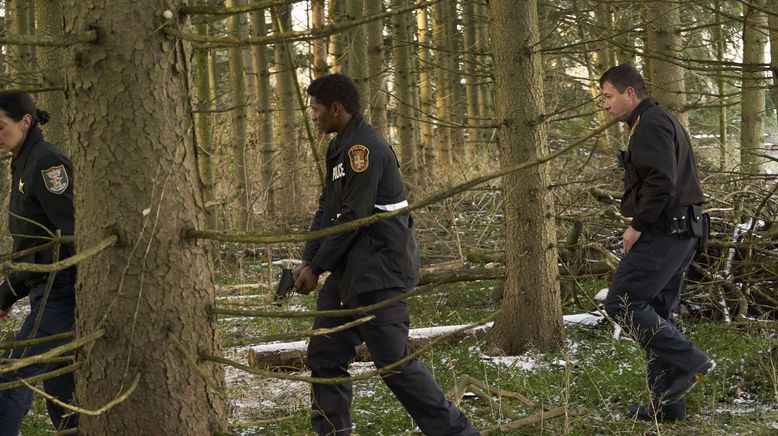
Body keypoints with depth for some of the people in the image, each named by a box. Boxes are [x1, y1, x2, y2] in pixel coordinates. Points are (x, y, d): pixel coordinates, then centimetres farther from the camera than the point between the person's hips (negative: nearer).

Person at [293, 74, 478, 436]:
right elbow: (327, 210, 14)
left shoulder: (364, 147, -15)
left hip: (378, 271, -10)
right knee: (325, 358, 8)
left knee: (394, 363, -10)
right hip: (349, 274, 10)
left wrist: (317, 268, -12)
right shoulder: (339, 148, 16)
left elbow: (354, 217, -19)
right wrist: (307, 261, 3)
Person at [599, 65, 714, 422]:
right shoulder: (663, 121, 22)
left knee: (621, 303, -10)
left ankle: (689, 362, -13)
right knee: (655, 312, 12)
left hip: (663, 231, -11)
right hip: (683, 231, 11)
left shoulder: (651, 124, -12)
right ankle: (667, 404, 12)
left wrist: (638, 225, -16)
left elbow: (661, 181, -23)